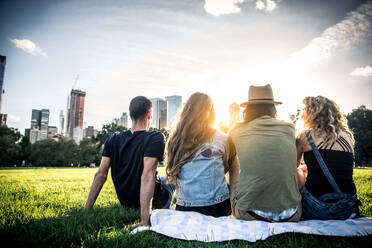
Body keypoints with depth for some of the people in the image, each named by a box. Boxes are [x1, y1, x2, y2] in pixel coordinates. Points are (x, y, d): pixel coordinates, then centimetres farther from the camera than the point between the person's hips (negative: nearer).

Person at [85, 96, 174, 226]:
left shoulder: (113, 139, -7)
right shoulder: (156, 138, -22)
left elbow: (100, 175, -9)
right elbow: (147, 175, -33)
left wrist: (87, 210, -3)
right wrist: (145, 221, -35)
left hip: (124, 201, 5)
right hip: (152, 202, -5)